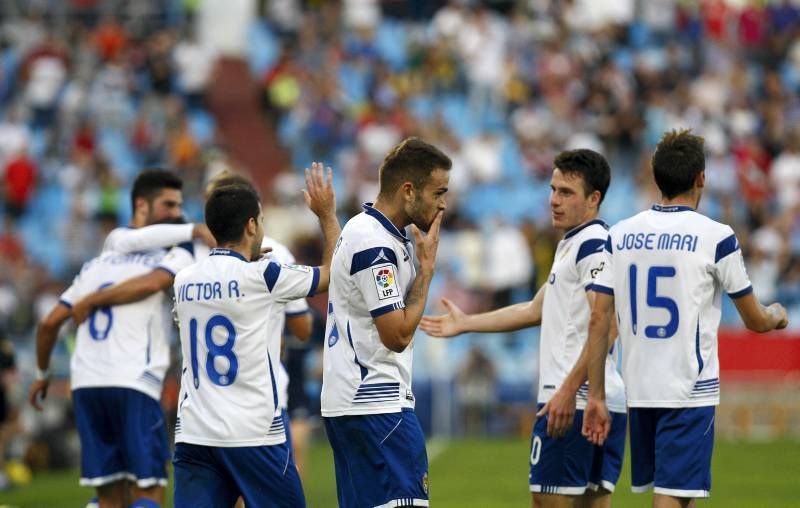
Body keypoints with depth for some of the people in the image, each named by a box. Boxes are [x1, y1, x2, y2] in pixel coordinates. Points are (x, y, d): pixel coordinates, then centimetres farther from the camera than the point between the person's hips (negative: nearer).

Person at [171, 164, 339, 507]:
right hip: (253, 434, -5)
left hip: (193, 433, 5)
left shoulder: (183, 281, 8)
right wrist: (327, 215, 19)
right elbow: (334, 273, 6)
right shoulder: (261, 276, -8)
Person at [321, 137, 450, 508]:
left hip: (350, 403, 10)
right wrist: (427, 266, -10)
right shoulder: (374, 244, -16)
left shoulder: (364, 230, 15)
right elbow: (398, 334, -17)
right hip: (375, 404, -10)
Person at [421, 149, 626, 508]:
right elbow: (536, 311, 32)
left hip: (573, 402, -10)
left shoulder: (592, 245, -12)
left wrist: (568, 390, -27)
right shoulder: (570, 245, 20)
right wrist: (465, 323, 38)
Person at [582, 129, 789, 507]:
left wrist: (596, 396, 8)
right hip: (690, 392, -5)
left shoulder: (620, 235, 5)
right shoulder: (716, 237, -7)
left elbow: (598, 320, 3)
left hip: (638, 392, 5)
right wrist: (777, 315, 26)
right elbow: (755, 321, 3)